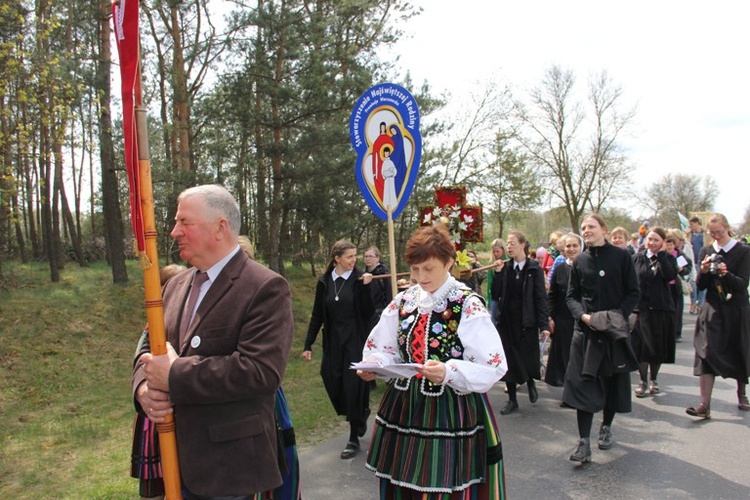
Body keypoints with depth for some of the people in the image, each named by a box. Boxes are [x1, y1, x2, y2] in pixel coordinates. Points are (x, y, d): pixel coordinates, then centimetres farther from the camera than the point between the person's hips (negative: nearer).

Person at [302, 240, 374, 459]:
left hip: (356, 340, -3)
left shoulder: (359, 279, -6)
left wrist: (366, 287, -21)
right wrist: (308, 344, 6)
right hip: (333, 341, 4)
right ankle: (362, 413, 37)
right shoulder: (324, 281, 2)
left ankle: (354, 439, 12)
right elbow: (317, 315, 6)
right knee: (333, 383, 6)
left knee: (354, 387, -2)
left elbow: (368, 313, -11)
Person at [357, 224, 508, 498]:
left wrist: (449, 372, -29)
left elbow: (493, 366, -15)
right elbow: (384, 349, 10)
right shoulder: (403, 301, 5)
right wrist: (374, 364, -12)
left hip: (450, 414, -5)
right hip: (403, 411, 5)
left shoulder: (468, 306, -11)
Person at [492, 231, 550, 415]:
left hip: (527, 321, -3)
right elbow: (495, 295, 0)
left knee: (528, 357, 6)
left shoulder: (534, 269, -5)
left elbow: (541, 297, -7)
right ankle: (512, 400, 18)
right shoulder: (505, 268, 4)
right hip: (507, 320, 3)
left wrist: (544, 325, -12)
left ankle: (531, 382, 39)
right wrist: (498, 273, -11)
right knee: (509, 359, 6)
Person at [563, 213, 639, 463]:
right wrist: (583, 315, -12)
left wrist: (618, 315, -15)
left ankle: (606, 427, 35)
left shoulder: (621, 256, -1)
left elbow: (633, 292, -1)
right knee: (583, 383, -6)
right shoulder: (579, 261, 5)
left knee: (613, 381, 12)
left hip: (615, 329, -1)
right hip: (586, 330, 1)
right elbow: (571, 295, 6)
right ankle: (584, 442, -3)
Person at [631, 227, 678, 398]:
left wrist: (661, 254, -16)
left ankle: (653, 379, 26)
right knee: (642, 346, 0)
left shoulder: (668, 258, 2)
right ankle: (643, 382, 12)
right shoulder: (637, 258, 3)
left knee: (658, 346, 9)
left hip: (661, 308, 0)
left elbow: (670, 276, -18)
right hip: (640, 307, 0)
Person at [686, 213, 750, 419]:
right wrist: (703, 271, -17)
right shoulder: (706, 252, 5)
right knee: (707, 353, -9)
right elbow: (700, 285, 2)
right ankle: (705, 405, -10)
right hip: (713, 310, 1)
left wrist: (726, 274, -30)